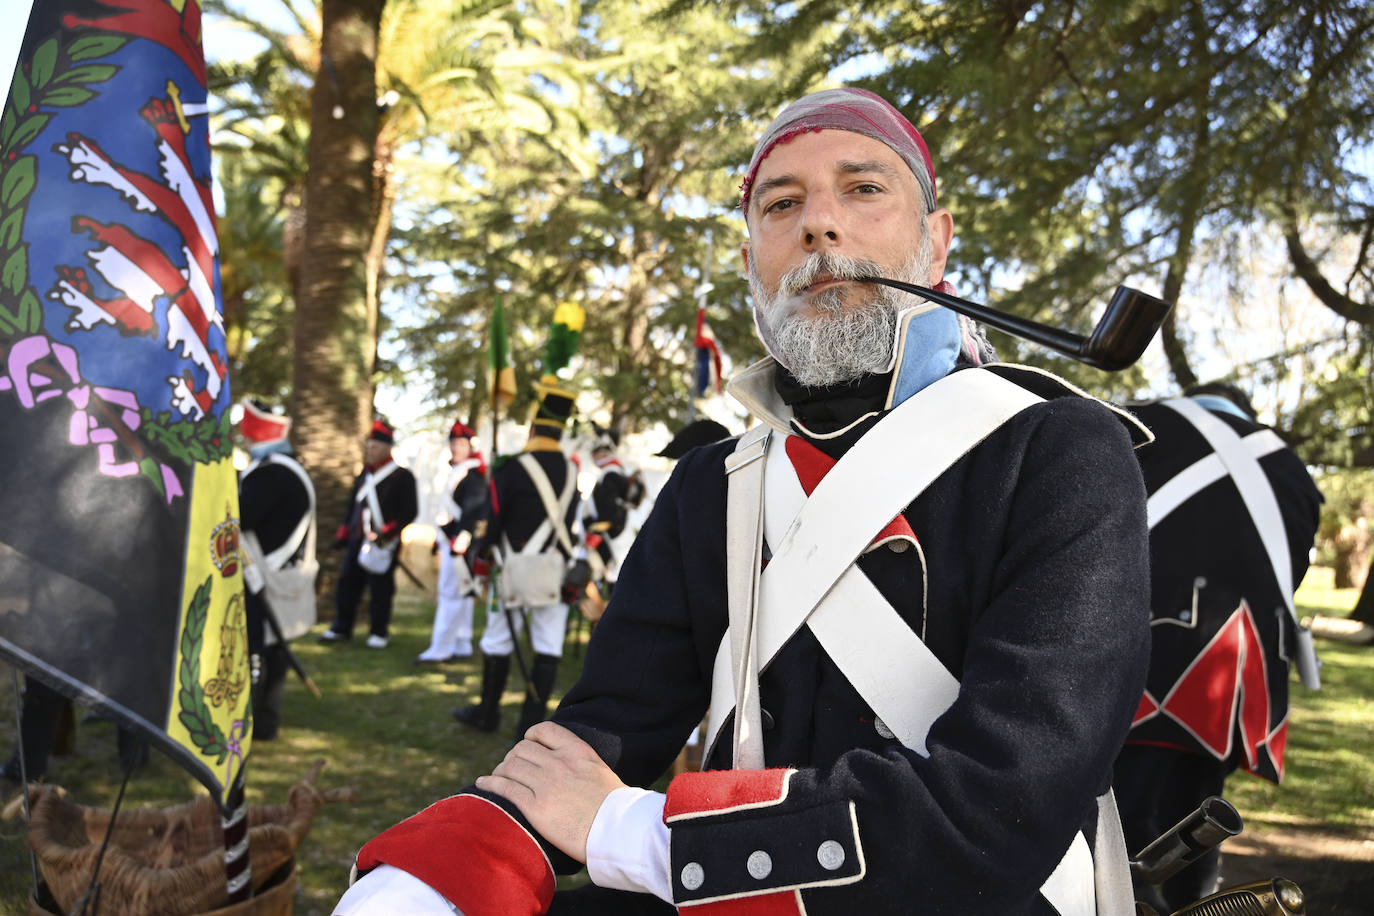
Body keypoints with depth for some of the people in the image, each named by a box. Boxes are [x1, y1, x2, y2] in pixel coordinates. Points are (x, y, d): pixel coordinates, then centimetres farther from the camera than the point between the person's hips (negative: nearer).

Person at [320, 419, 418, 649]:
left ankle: (379, 632, 13)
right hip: (357, 541, 6)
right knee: (347, 583, 9)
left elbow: (410, 511, -9)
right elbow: (353, 505, 22)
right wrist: (343, 532, 16)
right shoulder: (364, 475, 14)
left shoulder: (402, 476, -6)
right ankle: (341, 628, 20)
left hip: (383, 544, -6)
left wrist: (387, 531, -17)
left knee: (380, 589, 0)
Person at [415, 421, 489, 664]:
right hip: (450, 541, 10)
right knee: (460, 594, 13)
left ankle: (440, 649, -7)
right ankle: (462, 646, 19)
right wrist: (440, 540, 23)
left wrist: (459, 541, -24)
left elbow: (472, 510, -20)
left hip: (462, 543, -10)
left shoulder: (474, 474, -13)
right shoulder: (455, 472, 16)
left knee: (451, 593, -8)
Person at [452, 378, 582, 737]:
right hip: (558, 570, 4)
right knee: (549, 647, 5)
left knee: (498, 643, 11)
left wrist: (480, 558, 8)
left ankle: (487, 713, 24)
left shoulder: (512, 469, -12)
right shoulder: (572, 471, 5)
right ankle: (532, 723, 7)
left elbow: (493, 519, -6)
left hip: (518, 571, -4)